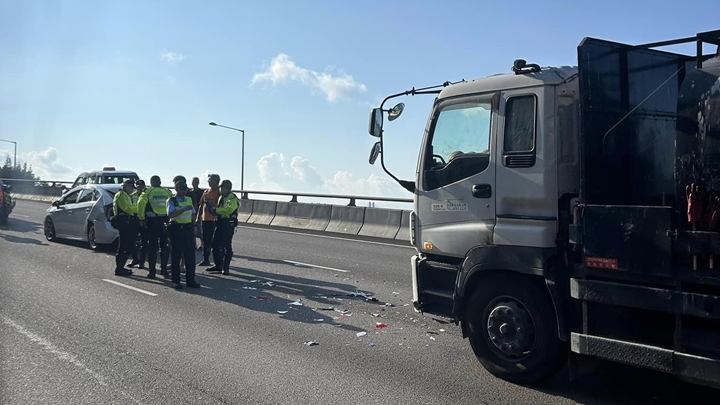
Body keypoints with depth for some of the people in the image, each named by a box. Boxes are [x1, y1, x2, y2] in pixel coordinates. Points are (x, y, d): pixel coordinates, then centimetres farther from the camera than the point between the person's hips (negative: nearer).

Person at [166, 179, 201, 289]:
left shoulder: (189, 200, 14)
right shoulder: (172, 201, -4)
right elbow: (171, 214, -20)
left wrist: (193, 227, 14)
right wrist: (184, 209, -25)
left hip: (188, 229, 5)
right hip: (176, 229, -5)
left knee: (190, 255, 5)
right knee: (176, 256, 2)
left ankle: (190, 280, 12)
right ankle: (176, 281, 10)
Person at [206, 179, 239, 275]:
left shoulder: (232, 198, -12)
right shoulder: (221, 197, 18)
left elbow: (228, 209, -28)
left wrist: (215, 211, -20)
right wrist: (213, 211, 3)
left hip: (229, 224, -9)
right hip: (220, 223, 9)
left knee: (227, 246, -3)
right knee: (215, 244, 11)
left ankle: (226, 267, 6)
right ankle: (218, 265, 22)